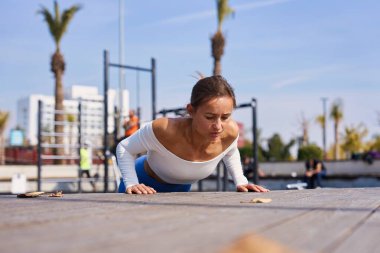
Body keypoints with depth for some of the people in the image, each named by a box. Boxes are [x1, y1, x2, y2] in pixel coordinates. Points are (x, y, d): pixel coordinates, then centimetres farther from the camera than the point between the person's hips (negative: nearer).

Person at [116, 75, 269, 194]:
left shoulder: (231, 132, -27)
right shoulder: (164, 129, -40)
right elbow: (124, 148, -22)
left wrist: (240, 182, -12)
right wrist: (131, 184, -33)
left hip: (181, 189, 4)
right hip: (144, 186, -3)